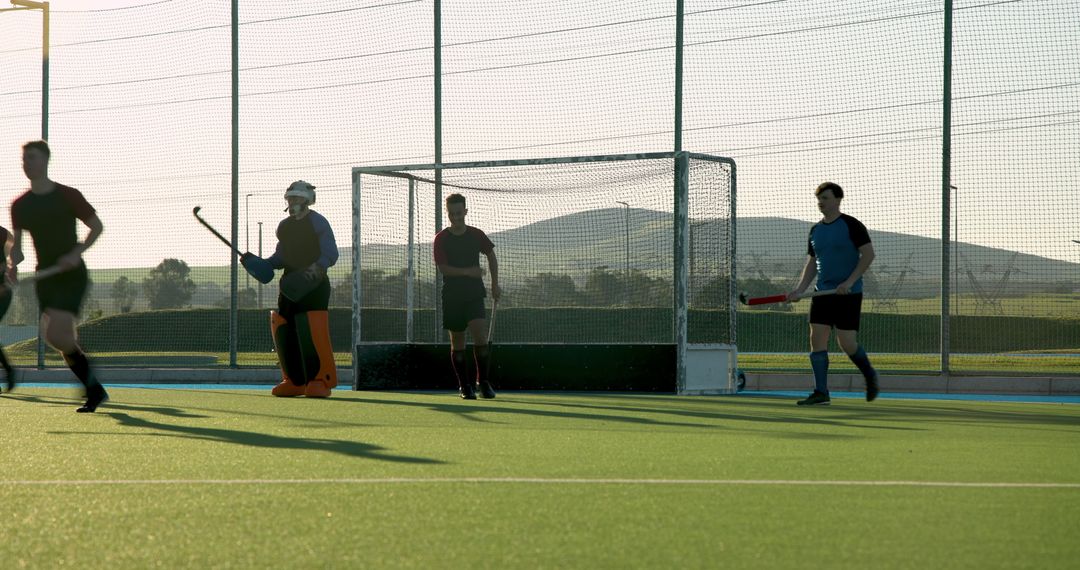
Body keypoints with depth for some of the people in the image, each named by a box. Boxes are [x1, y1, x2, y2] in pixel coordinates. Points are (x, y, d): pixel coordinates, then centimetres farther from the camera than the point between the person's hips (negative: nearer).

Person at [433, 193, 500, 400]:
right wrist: (467, 271, -19)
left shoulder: (476, 235, 4)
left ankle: (483, 380, -4)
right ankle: (464, 385, 12)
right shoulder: (441, 239, -3)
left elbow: (491, 255, 18)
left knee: (480, 335, -16)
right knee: (457, 341, 4)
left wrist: (495, 284, 13)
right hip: (452, 295, 0)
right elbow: (443, 268, -10)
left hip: (474, 294, 0)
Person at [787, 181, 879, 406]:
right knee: (817, 338, -5)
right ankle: (821, 393, -4)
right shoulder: (815, 231, 13)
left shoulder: (851, 225, -6)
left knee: (846, 343, -8)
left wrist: (850, 281, -20)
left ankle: (869, 374, 21)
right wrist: (800, 289, 3)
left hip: (848, 294, -6)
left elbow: (868, 254, -11)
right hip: (822, 293, 6)